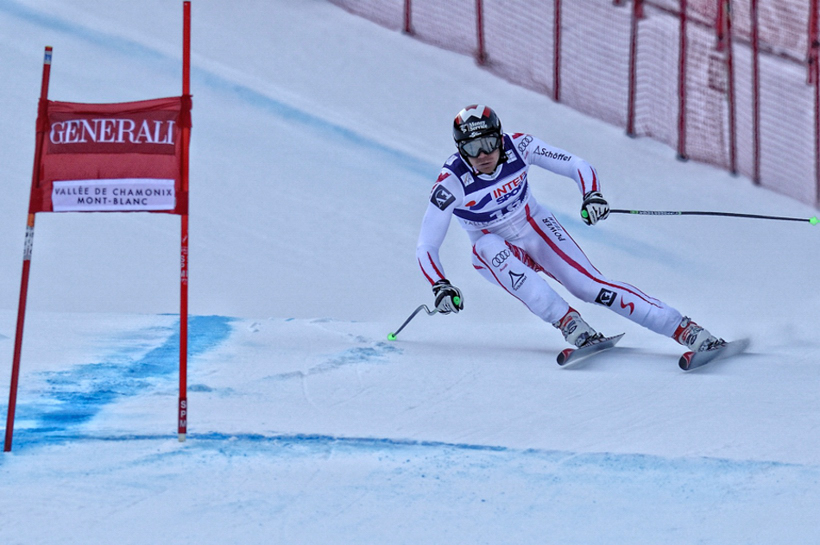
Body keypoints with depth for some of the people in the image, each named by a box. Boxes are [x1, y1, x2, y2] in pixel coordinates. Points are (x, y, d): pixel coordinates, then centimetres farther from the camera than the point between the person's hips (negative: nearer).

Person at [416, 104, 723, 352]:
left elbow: (579, 167, -12)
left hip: (537, 231, 1)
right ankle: (568, 323, -38)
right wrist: (440, 287, -40)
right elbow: (425, 247, -23)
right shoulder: (452, 183, -26)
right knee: (488, 246, -36)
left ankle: (685, 330, -19)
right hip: (496, 252, -1)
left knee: (591, 287, -18)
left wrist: (592, 195, -32)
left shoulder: (519, 147, -21)